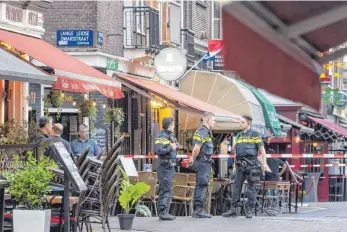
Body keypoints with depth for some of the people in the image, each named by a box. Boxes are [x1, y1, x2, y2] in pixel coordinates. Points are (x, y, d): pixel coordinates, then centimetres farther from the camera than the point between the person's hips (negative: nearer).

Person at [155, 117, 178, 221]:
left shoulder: (171, 135, 16)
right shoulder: (162, 136, -13)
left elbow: (174, 148, 25)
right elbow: (159, 150, -24)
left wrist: (175, 145, 4)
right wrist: (170, 148, -16)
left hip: (170, 165, 10)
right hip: (165, 166, -10)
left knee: (168, 189, 13)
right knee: (165, 189, -9)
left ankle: (165, 211, 19)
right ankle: (162, 212, -7)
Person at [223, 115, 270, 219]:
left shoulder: (255, 134, 0)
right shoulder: (239, 135, 17)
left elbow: (261, 149, -4)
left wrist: (264, 163, -11)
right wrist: (235, 165, 17)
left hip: (251, 163, -5)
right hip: (240, 164, 5)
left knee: (251, 187, -2)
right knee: (236, 186, 1)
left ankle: (249, 210, 2)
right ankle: (233, 209, 2)